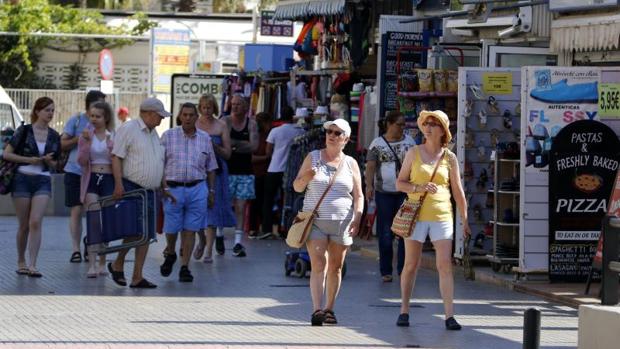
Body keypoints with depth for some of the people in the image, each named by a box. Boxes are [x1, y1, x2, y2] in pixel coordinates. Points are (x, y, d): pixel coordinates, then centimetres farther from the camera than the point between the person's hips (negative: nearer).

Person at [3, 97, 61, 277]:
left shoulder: (54, 136, 9)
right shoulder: (24, 131, -1)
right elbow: (7, 154, -3)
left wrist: (48, 160, -6)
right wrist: (29, 159, -12)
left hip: (43, 181, 2)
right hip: (22, 179, -2)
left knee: (36, 223, -13)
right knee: (24, 225, 4)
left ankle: (32, 265, -16)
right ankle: (21, 262, 21)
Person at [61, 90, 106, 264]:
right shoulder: (76, 120, 0)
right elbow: (63, 144, -1)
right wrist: (79, 139, -16)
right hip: (75, 171, -2)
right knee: (76, 211, -4)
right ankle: (76, 250, -1)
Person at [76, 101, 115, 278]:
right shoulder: (86, 135, 5)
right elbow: (81, 161, -1)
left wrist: (111, 146, -15)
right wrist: (87, 142, -14)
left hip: (109, 179, 0)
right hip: (91, 179, 0)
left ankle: (102, 263, 16)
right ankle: (92, 265, -15)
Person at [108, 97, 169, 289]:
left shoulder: (153, 134, 19)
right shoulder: (128, 129, -6)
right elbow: (117, 157, -12)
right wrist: (118, 184, -20)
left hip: (150, 191, 8)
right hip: (131, 187, -8)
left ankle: (137, 277, 4)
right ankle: (118, 264, 9)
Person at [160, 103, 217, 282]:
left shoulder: (205, 138, 9)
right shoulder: (168, 136, 2)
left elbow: (210, 168, 15)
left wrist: (211, 191, 11)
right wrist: (164, 187, -8)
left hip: (197, 189, 1)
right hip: (173, 189, -1)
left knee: (190, 230, 0)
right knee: (171, 229, 2)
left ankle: (184, 267, 7)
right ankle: (170, 254, 31)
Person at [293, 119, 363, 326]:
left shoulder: (350, 164, 9)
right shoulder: (313, 158, 7)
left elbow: (358, 196, 10)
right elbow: (297, 187, 8)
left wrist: (357, 218, -5)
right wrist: (305, 178, -15)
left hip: (341, 222, 2)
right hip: (315, 221, -2)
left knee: (335, 267, 6)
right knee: (318, 264, -12)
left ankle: (329, 309, 15)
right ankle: (317, 310, -19)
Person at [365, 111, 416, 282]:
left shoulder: (409, 141, 10)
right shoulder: (377, 143, 4)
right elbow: (370, 166, -3)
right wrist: (369, 185, -16)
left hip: (406, 192, 1)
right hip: (384, 192, -1)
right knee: (385, 234, 2)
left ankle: (404, 270, 4)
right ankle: (386, 271, 8)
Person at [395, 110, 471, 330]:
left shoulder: (450, 158, 5)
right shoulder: (414, 153, 4)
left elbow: (458, 191, 10)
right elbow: (400, 183, 4)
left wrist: (465, 220, 9)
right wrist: (418, 188, -14)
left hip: (441, 216, 0)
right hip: (416, 214, 0)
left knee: (445, 265, -7)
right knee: (411, 265, 6)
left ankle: (449, 315, -5)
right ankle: (404, 310, 19)